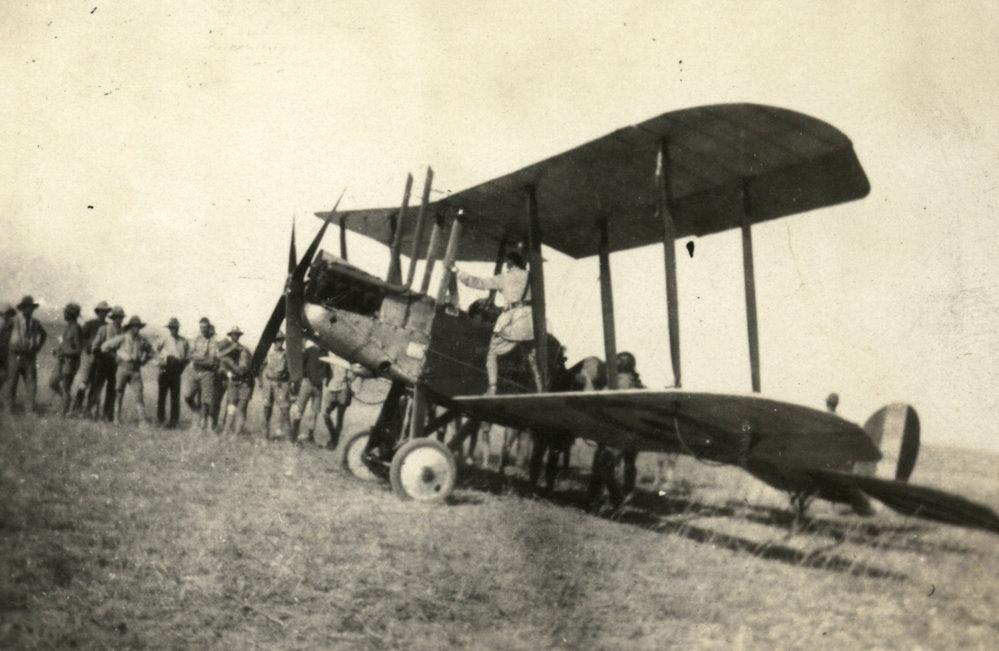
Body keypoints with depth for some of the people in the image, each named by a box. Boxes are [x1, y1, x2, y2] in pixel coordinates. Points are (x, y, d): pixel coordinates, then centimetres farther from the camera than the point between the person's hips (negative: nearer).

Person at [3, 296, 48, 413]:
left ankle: (31, 408, -1)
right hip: (15, 355, -3)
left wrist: (37, 348, 15)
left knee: (31, 382, -4)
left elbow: (44, 334, 23)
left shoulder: (35, 322, 5)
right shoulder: (14, 320, -8)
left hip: (29, 356, 3)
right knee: (12, 382, 3)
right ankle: (10, 407, 14)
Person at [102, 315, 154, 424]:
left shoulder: (142, 340, 6)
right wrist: (116, 356, 8)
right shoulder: (122, 338, -3)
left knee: (139, 395, -6)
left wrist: (143, 361, 11)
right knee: (119, 395, 2)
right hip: (123, 369, -1)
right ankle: (117, 420, 10)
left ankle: (143, 420, -7)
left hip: (136, 371, 2)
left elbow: (150, 352, 24)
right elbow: (104, 347, 2)